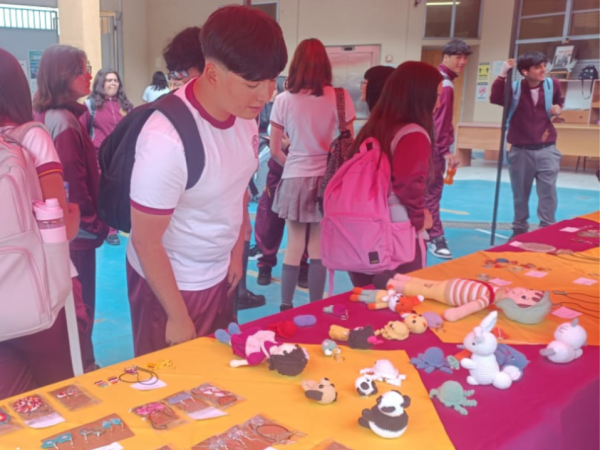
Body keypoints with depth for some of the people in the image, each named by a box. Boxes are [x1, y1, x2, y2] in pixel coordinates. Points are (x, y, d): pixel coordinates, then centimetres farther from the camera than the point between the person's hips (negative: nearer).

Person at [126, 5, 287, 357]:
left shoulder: (246, 114, -10)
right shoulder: (167, 138, -30)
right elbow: (145, 241, -22)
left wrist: (236, 254, 14)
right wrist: (178, 317, -13)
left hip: (219, 274, 6)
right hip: (170, 281, -6)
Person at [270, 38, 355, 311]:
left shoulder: (283, 100, -3)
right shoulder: (339, 97, -7)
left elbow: (275, 150, 1)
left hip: (294, 180, 1)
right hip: (328, 180, -1)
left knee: (293, 249, 12)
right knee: (318, 251, 8)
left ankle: (286, 307, 20)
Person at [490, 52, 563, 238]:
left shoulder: (553, 85, 2)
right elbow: (495, 99, -27)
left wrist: (558, 109, 0)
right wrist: (502, 74, -33)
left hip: (546, 150, 1)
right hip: (520, 151, -1)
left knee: (548, 193, 2)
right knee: (520, 194, 11)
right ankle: (519, 230, 26)